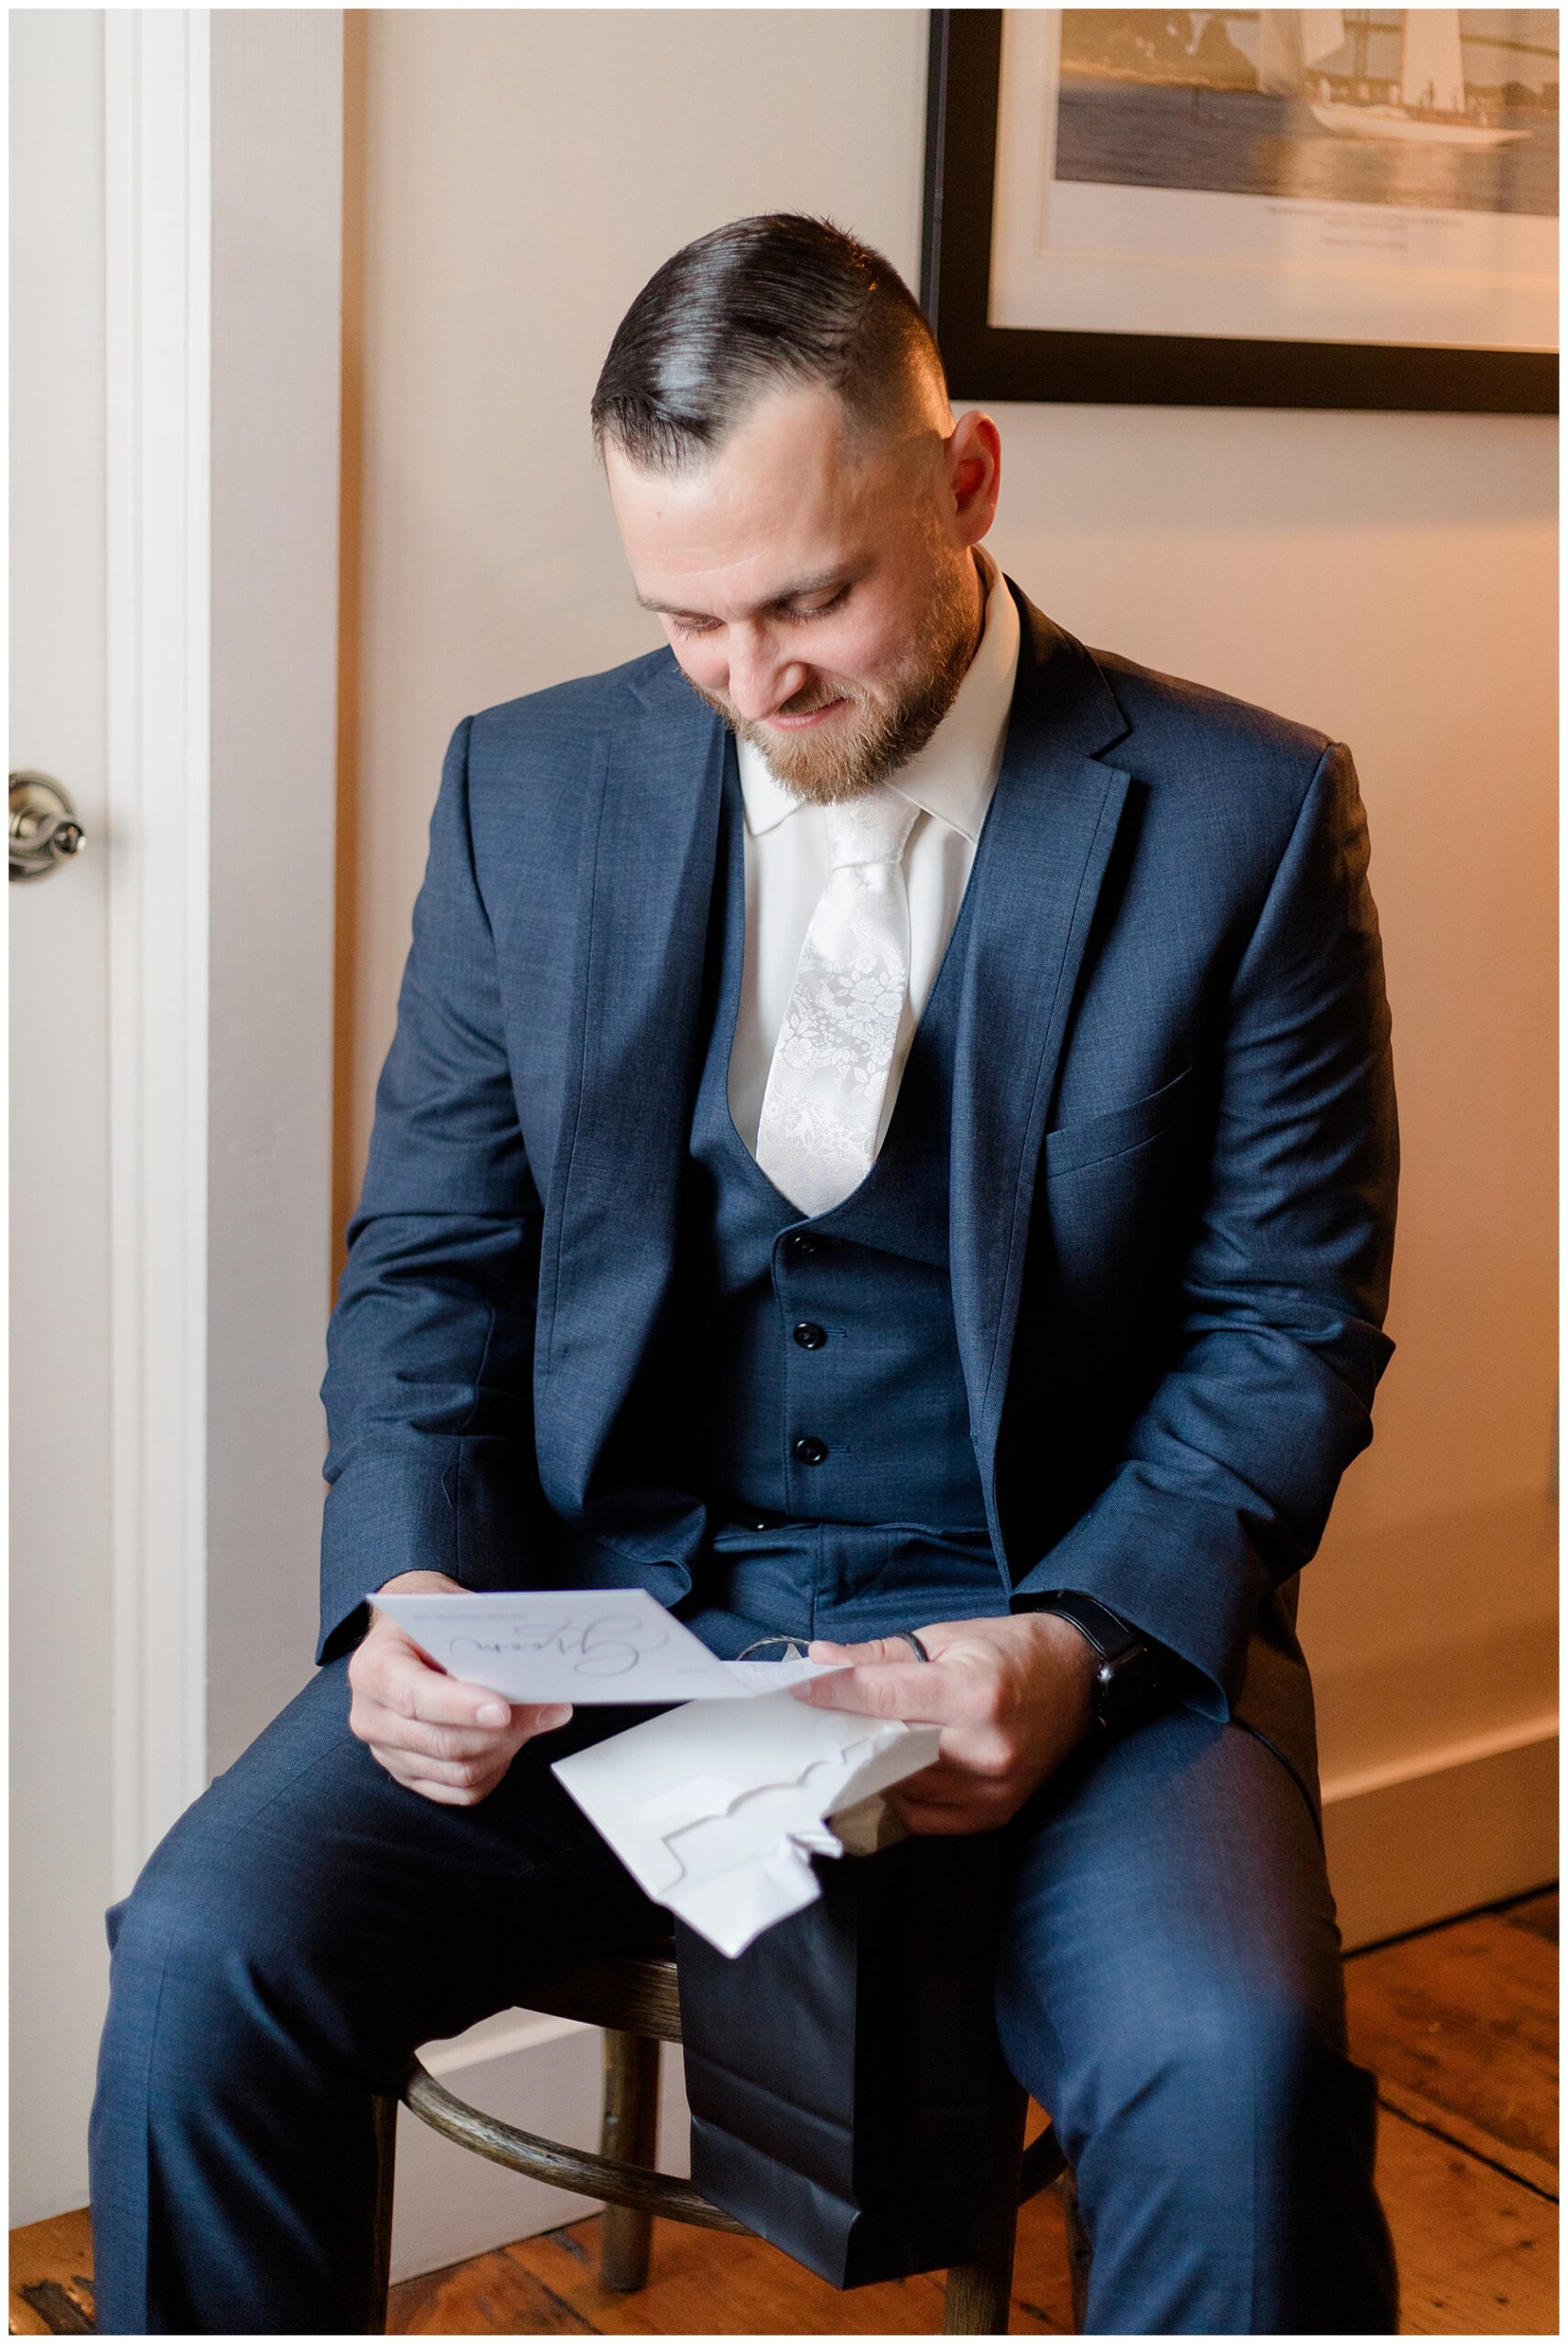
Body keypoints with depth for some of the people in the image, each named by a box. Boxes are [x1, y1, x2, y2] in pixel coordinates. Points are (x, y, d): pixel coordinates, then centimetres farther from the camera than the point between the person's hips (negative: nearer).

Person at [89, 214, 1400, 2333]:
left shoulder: (1247, 819, -4)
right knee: (202, 1959, -21)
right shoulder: (529, 788, 5)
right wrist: (410, 1586, -10)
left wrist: (1075, 1645, -18)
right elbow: (427, 1261, 9)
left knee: (1231, 2064, -30)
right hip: (593, 1603, 2)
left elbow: (1289, 1335, -1)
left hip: (1060, 1618, -2)